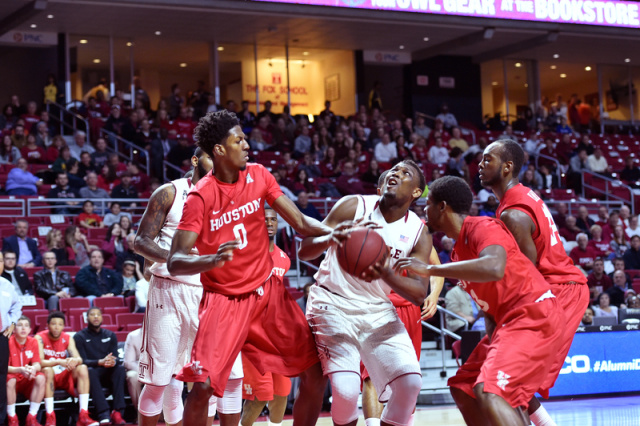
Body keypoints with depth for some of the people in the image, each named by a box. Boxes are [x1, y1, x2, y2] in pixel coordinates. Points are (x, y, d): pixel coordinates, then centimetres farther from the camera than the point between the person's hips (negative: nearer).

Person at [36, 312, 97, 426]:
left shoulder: (68, 339, 3)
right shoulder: (40, 338, -9)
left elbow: (79, 359, -8)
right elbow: (39, 362, -21)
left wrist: (75, 361, -33)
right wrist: (59, 362, -37)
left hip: (64, 376, 4)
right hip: (48, 378, -4)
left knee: (83, 368, -23)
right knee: (48, 370, -36)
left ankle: (83, 416, -31)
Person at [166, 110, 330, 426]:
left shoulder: (259, 176, -2)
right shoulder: (200, 197, -17)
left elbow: (300, 223, 1)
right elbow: (174, 263, -22)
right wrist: (212, 260, -42)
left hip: (266, 291, 5)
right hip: (224, 300, -5)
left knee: (315, 373, 0)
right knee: (203, 385, -19)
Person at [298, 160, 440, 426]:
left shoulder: (418, 233, -2)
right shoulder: (353, 207, -10)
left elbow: (419, 294, -10)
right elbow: (304, 251, -12)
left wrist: (385, 274, -30)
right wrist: (330, 239, -36)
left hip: (378, 310, 4)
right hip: (333, 304, -4)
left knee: (410, 382, -12)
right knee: (346, 389, -21)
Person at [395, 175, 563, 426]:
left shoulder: (483, 227, -14)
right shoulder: (459, 251, 16)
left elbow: (494, 269, -37)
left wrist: (429, 269, -32)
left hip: (533, 315, -11)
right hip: (508, 321, 11)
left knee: (487, 391, -26)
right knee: (462, 388, 14)